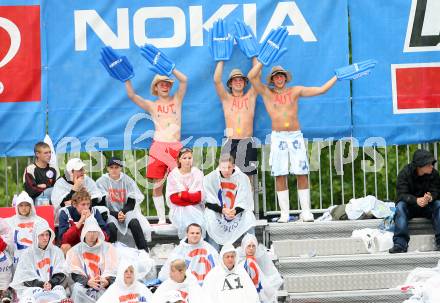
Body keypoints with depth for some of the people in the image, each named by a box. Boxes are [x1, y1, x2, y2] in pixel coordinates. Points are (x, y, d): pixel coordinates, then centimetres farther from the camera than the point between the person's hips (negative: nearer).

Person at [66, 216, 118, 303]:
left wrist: (107, 281, -23)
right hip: (84, 286, 0)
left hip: (104, 287, 0)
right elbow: (75, 274, -1)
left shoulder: (108, 248, 8)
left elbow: (112, 270, 0)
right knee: (77, 288, -34)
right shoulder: (75, 250, 9)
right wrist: (87, 282, -21)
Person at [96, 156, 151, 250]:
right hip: (109, 213, -2)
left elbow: (131, 203, 3)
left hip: (126, 211, 2)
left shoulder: (128, 180, 4)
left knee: (135, 223, -29)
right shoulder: (101, 182, -2)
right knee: (111, 226, -34)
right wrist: (116, 214, -17)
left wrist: (123, 212, -16)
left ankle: (144, 250, -28)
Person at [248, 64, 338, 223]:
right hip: (278, 137, -1)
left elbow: (321, 90, 14)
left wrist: (337, 76, 11)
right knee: (280, 175, -3)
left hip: (296, 136, 1)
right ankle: (284, 213, -2)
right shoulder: (267, 93, 9)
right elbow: (252, 76, -1)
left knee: (302, 174, -4)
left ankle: (306, 211, -3)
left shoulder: (295, 91, 12)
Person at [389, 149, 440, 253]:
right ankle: (400, 243, -40)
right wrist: (416, 200, -44)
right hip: (409, 207, -2)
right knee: (400, 205, -32)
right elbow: (402, 194, -23)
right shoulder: (404, 173, -15)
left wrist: (430, 197, -38)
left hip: (427, 207, 2)